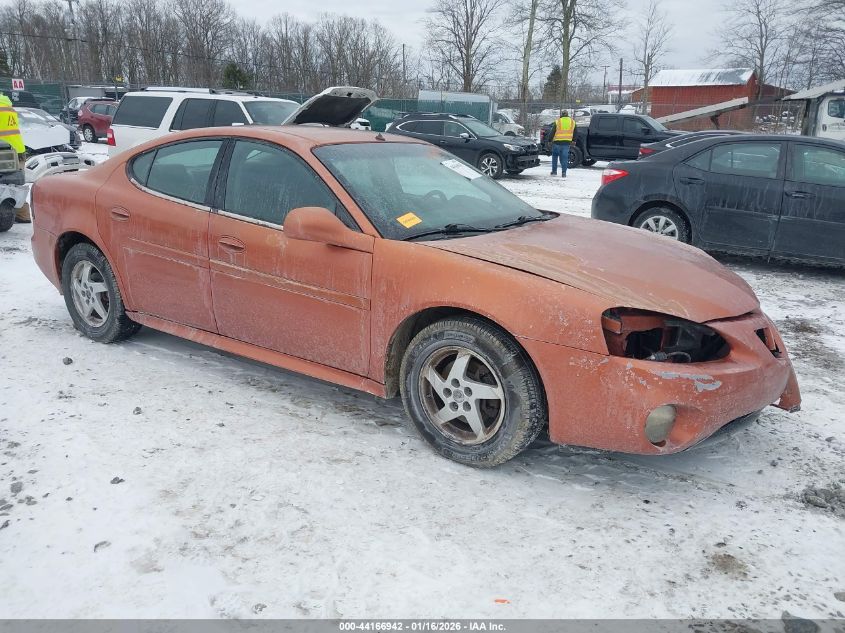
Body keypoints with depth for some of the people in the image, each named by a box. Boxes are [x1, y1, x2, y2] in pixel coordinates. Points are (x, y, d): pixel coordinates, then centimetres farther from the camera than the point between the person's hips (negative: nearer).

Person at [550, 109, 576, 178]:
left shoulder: (557, 122, -4)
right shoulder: (572, 122, 7)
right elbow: (575, 133, 14)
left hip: (557, 142, -2)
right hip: (567, 143, 2)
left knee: (555, 156, 14)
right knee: (564, 158, 5)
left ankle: (554, 171, 15)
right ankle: (564, 173, -1)